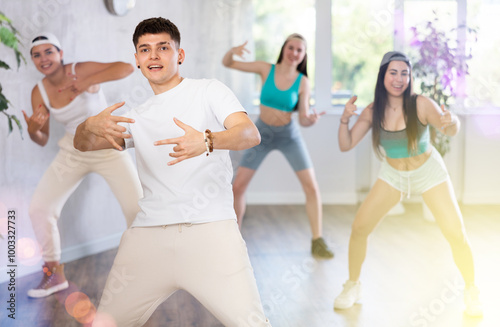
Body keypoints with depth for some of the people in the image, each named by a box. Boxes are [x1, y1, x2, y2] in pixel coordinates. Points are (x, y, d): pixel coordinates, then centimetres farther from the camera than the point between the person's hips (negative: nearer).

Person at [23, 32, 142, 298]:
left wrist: (87, 82, -34)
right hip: (73, 153, 4)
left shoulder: (80, 70, -17)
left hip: (109, 147, -4)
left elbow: (126, 68, -29)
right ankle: (55, 275, 13)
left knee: (138, 208, -10)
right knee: (39, 209, -4)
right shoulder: (39, 92, -5)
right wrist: (33, 129, -22)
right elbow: (42, 140, 1)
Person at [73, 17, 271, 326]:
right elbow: (82, 145, 15)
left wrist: (206, 141, -28)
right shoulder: (138, 117, 22)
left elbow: (251, 134, -6)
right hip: (148, 232, 4)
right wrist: (90, 126, -10)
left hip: (209, 228, -4)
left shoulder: (208, 90, 9)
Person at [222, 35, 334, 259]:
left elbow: (303, 119, -9)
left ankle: (317, 242, 3)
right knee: (237, 187, -5)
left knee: (311, 186, -8)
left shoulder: (302, 82, -10)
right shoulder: (266, 69, -10)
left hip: (289, 135, 0)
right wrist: (233, 51, -31)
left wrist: (311, 119, -33)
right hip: (262, 133, 0)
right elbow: (227, 63, -8)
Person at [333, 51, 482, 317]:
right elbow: (346, 145, -14)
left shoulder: (420, 104, -23)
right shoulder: (373, 111, -14)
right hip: (393, 174, 3)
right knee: (359, 227, -7)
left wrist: (451, 122, -55)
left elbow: (450, 130, -32)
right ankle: (352, 286, 15)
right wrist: (345, 119, -32)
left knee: (456, 235, -11)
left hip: (428, 171, -2)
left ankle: (471, 292, 14)